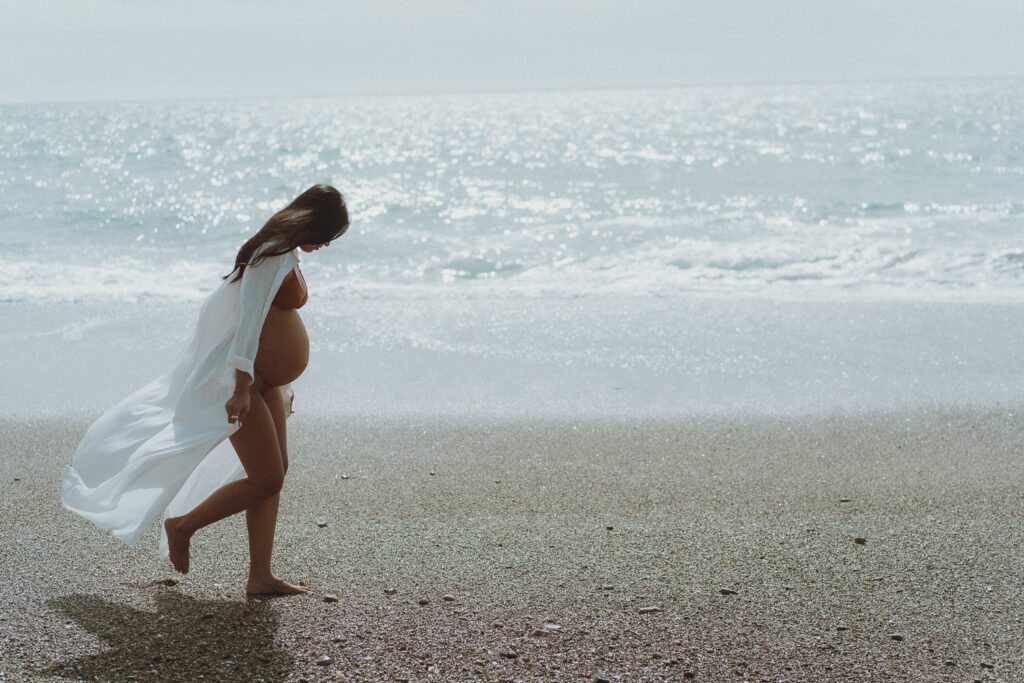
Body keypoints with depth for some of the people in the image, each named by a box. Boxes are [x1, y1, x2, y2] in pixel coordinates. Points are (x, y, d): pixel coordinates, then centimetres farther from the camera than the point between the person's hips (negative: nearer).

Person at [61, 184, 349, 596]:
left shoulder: (284, 254, 13)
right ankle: (182, 525, 10)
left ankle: (260, 578, 13)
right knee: (265, 479, -9)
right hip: (237, 378, -11)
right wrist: (241, 386, -30)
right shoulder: (274, 254, -19)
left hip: (264, 380, 11)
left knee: (275, 471, 9)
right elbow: (249, 319, -26)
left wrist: (283, 383, 27)